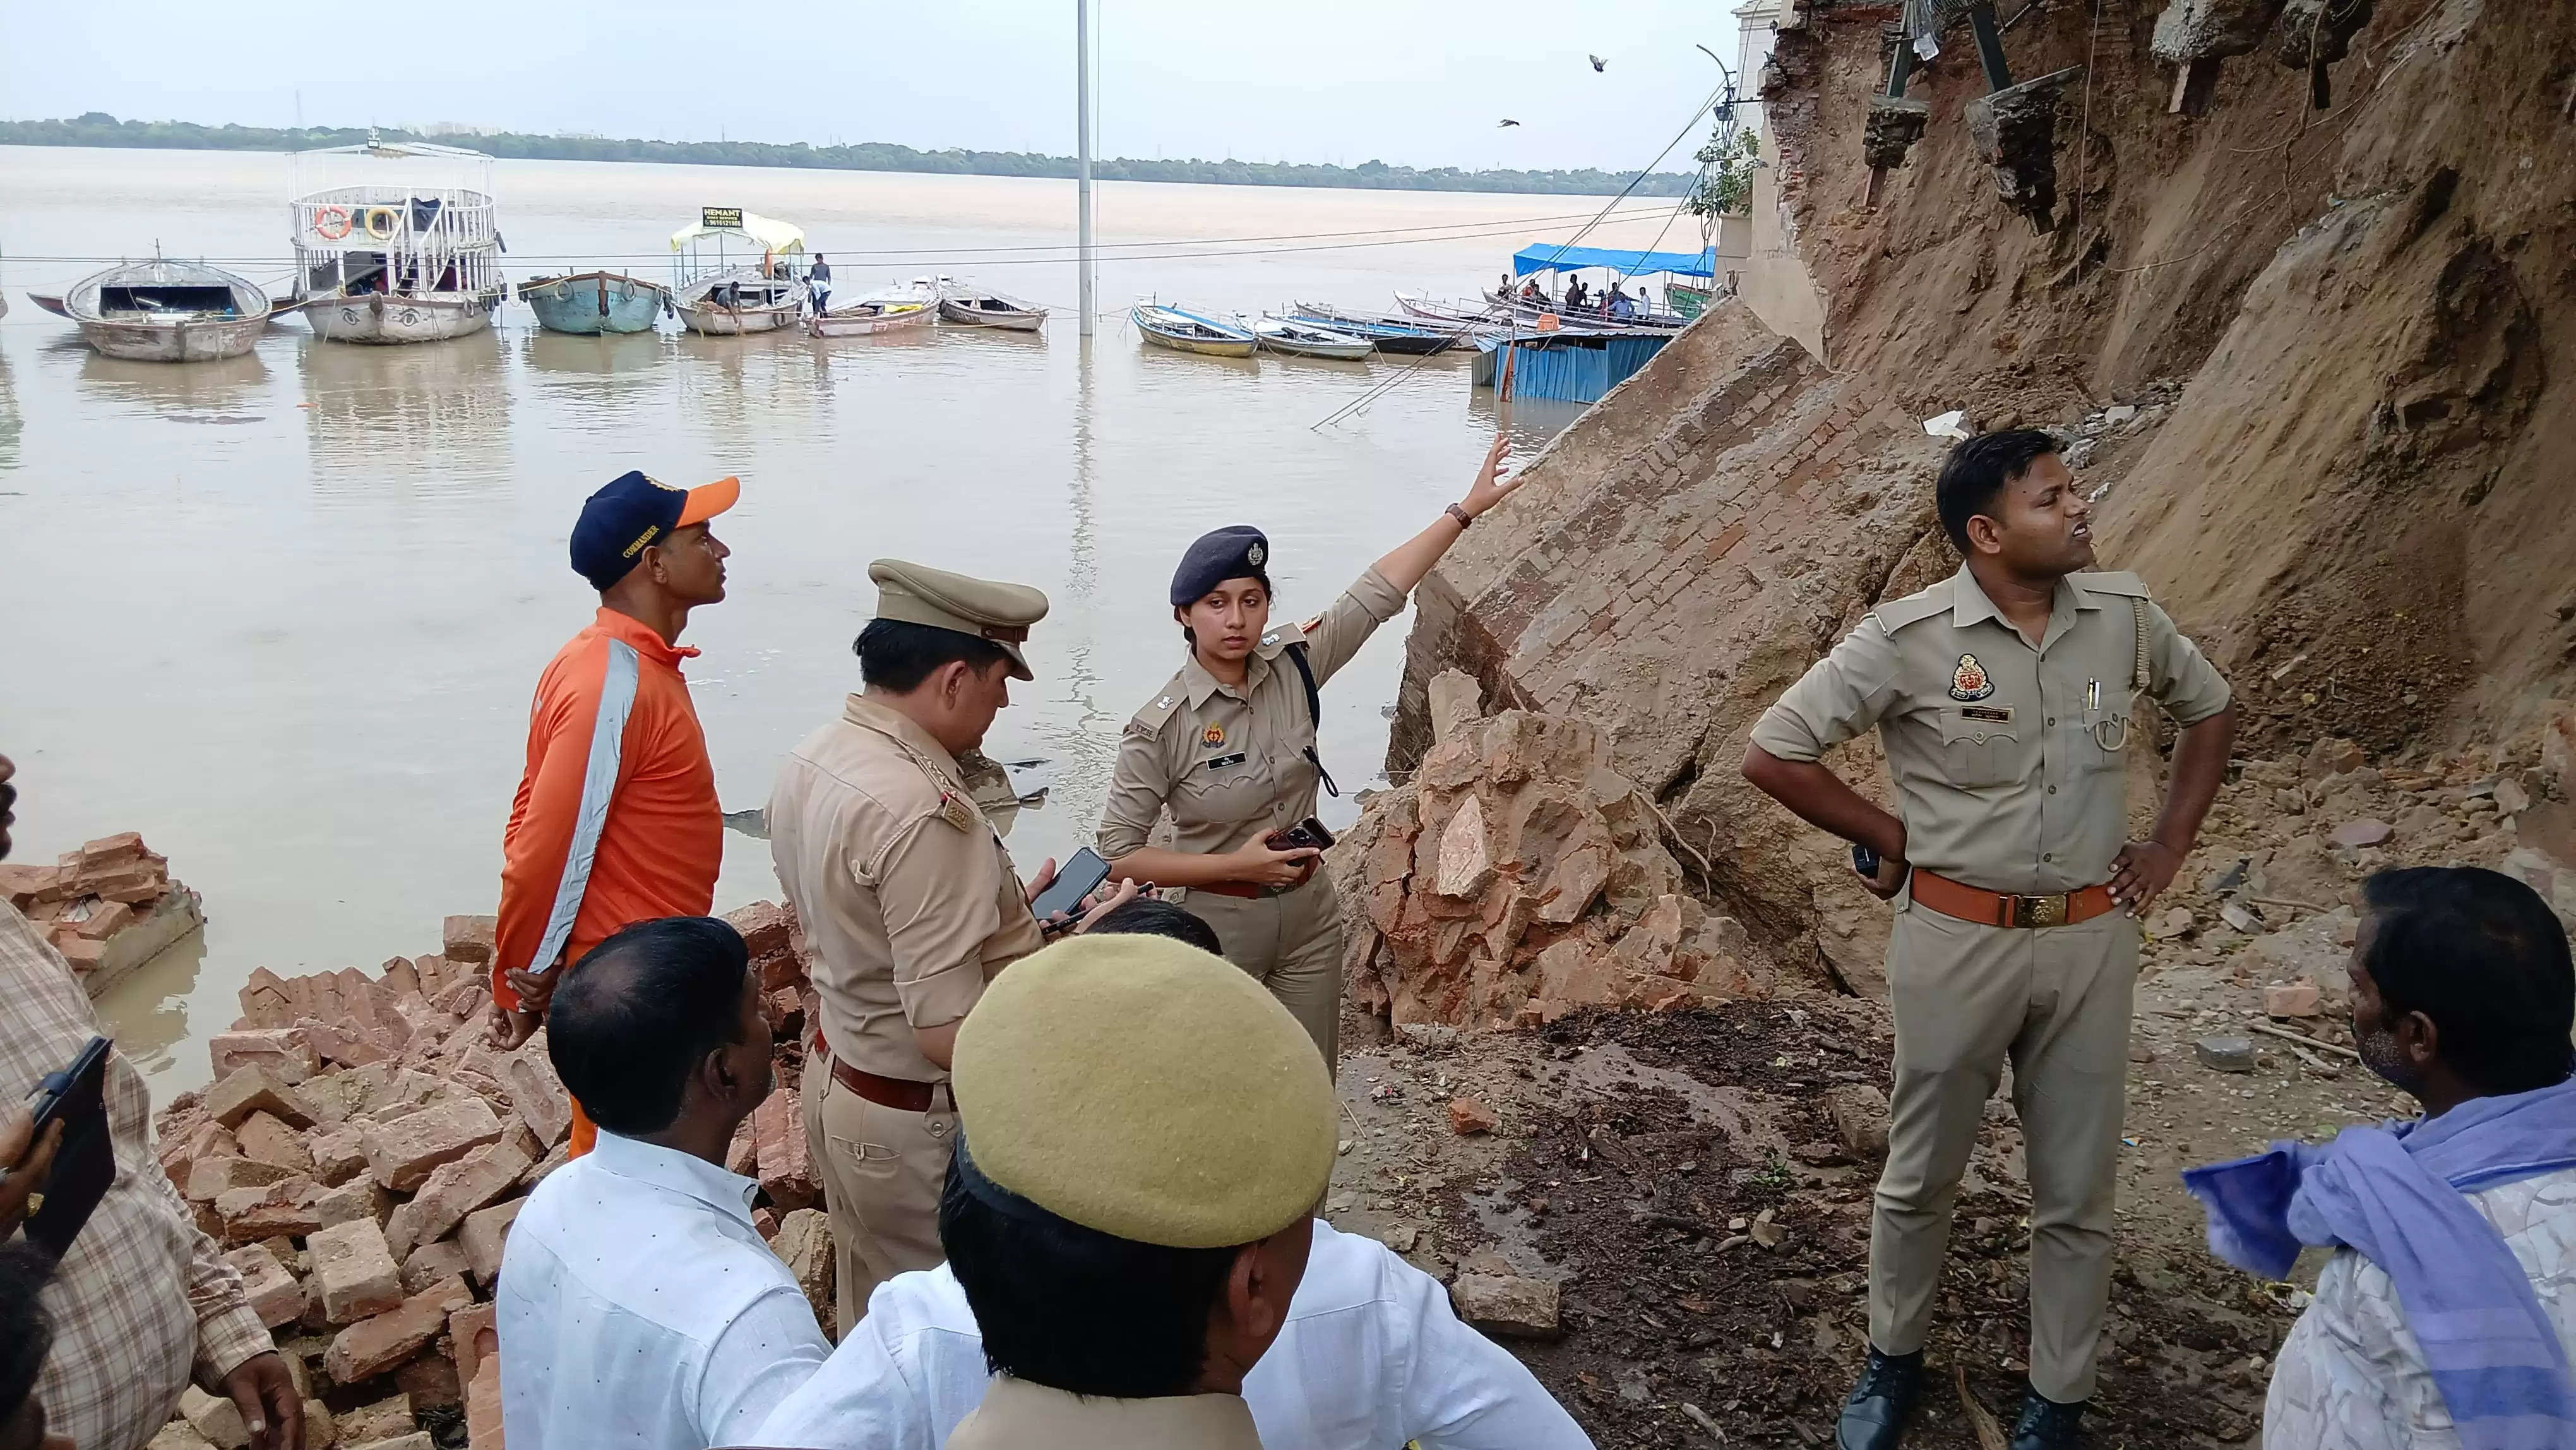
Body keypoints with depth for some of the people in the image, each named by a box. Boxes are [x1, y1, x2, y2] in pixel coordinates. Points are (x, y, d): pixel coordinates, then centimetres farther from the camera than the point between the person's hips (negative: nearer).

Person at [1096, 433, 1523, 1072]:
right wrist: (1238, 865, -20)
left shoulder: (1291, 666, -8)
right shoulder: (1160, 727, -19)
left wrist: (1466, 509, -6)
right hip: (1217, 927, -4)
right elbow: (1120, 853, -14)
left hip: (1309, 919, 4)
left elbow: (1379, 591, -5)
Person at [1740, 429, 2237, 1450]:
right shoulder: (1910, 637, -15)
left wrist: (2170, 847, 8)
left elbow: (2210, 710, 17)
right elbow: (1773, 755, -10)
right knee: (1921, 1174, 14)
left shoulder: (2125, 616, -3)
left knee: (2077, 1190, 12)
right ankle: (1893, 1360, 36)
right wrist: (1887, 837, -5)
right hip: (1956, 941, -3)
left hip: (2092, 938, 3)